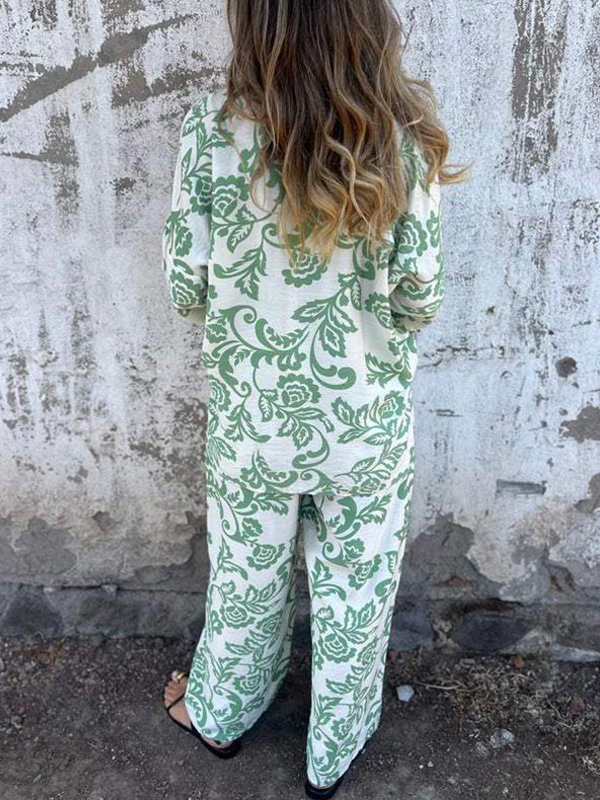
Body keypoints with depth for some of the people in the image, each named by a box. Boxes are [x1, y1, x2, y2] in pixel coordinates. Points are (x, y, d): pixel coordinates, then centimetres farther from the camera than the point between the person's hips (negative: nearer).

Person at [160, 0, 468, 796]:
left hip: (252, 412, 1)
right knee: (357, 586, 21)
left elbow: (186, 287, -11)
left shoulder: (212, 124, -14)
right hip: (370, 416, 0)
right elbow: (419, 295, -11)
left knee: (247, 573, 24)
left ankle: (221, 716, 52)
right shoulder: (403, 129, -13)